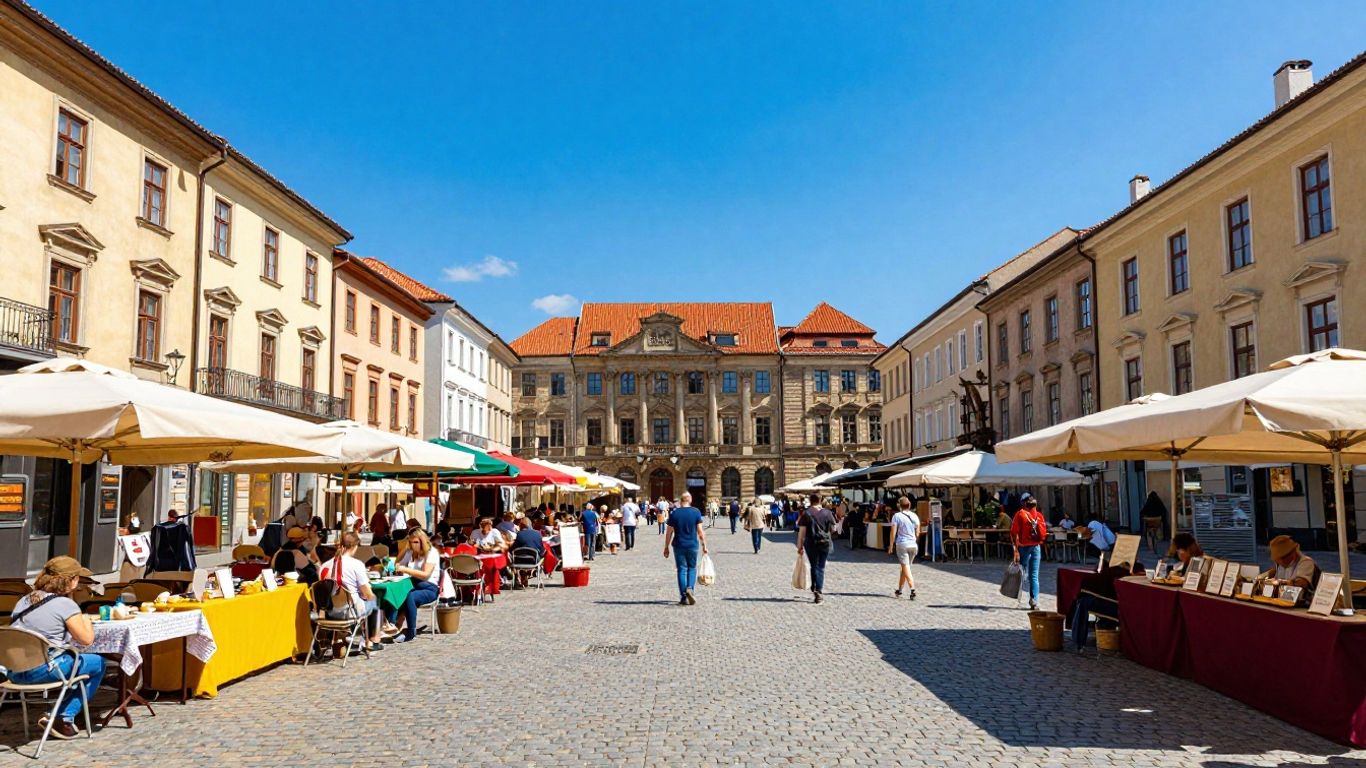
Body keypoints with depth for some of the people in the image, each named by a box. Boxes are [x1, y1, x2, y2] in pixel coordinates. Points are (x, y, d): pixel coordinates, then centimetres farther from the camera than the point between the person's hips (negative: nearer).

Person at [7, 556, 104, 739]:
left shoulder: (24, 600, 12)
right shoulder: (65, 604, -10)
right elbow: (86, 639, -9)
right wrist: (86, 621, 13)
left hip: (14, 672, 8)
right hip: (41, 671, -8)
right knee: (98, 663, 9)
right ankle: (64, 718, 5)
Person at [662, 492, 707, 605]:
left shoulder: (674, 513, -2)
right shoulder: (696, 512, -3)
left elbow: (669, 532, -1)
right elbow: (700, 531, -4)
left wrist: (666, 547, 8)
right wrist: (704, 546, 5)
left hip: (679, 546, 0)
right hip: (693, 545, 0)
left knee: (682, 570, 6)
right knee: (692, 568, 15)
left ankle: (684, 597, 5)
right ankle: (690, 588, -9)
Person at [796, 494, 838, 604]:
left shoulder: (806, 513, -5)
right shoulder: (827, 512, 1)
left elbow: (802, 531, -7)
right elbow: (833, 529, 7)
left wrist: (800, 546, -2)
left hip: (811, 543, -2)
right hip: (826, 542, 2)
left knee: (814, 566, 10)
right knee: (821, 567, 9)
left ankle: (815, 589, -2)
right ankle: (819, 591, 3)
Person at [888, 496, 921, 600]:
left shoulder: (897, 516, -6)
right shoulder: (915, 516, 6)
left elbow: (893, 532, -8)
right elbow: (917, 533, 10)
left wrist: (891, 545, 0)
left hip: (902, 544, -4)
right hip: (913, 545, 4)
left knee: (906, 568, -4)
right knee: (904, 568, 16)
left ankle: (912, 590, -18)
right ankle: (899, 589, 24)